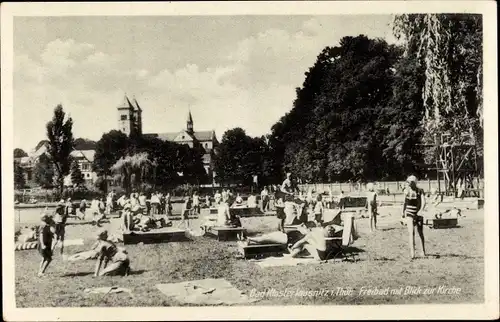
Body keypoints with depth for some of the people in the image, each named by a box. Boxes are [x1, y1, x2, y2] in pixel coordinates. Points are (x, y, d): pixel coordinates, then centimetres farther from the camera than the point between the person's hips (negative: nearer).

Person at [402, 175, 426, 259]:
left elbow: (423, 202, -16)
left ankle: (423, 251, 22)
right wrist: (403, 212, 22)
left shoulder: (420, 191, -6)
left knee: (420, 233, 8)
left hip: (418, 214, -1)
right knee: (411, 232, -13)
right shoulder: (407, 191, 2)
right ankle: (412, 253, -18)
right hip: (409, 213, 1)